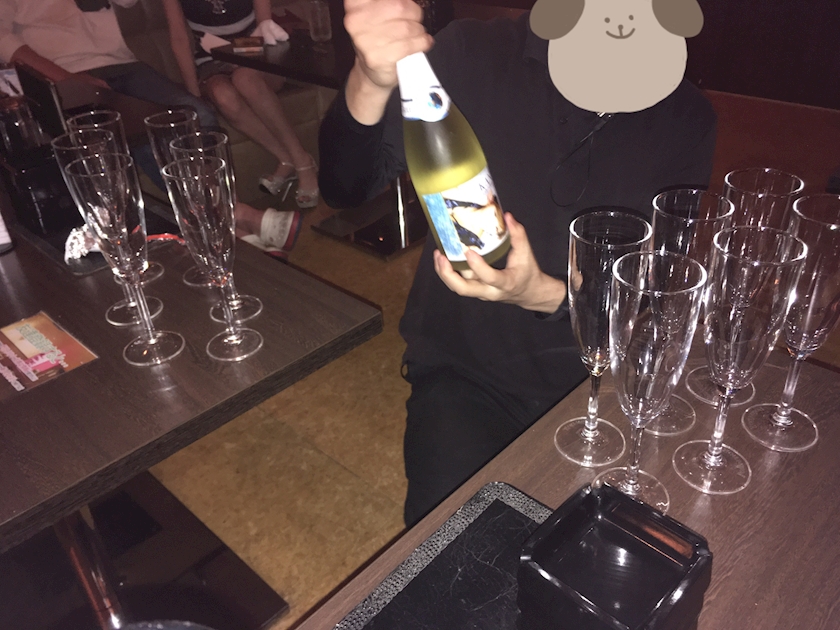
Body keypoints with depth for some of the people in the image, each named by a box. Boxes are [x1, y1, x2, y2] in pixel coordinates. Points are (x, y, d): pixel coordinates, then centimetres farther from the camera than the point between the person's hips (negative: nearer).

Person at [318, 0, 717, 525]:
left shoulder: (684, 117, -2)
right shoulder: (472, 57, -6)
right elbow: (346, 187, -13)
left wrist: (549, 296, -23)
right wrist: (370, 84, -35)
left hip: (595, 379, 2)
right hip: (463, 368, -1)